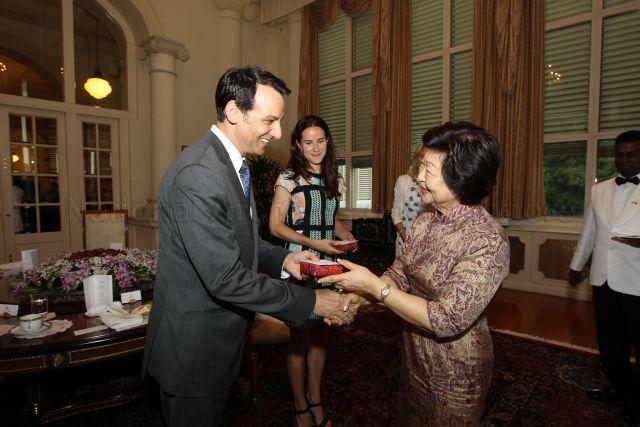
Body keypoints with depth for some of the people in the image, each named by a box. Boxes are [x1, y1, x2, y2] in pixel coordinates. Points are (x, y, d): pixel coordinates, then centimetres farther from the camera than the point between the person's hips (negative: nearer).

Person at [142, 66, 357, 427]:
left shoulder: (233, 163, 4)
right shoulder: (197, 175, -28)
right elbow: (225, 278, -30)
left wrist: (282, 259, -1)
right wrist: (312, 302, -21)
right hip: (194, 347, -9)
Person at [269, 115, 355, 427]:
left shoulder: (334, 179, 9)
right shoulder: (289, 178, -9)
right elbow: (275, 226, -11)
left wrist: (346, 235, -2)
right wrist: (314, 243, -20)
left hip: (328, 264, 6)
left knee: (322, 334, 15)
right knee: (301, 337, 7)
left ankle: (316, 400, 36)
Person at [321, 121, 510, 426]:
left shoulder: (488, 240, -27)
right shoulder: (423, 222, -5)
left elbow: (446, 320, -29)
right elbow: (398, 276, -1)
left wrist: (372, 285, -29)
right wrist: (355, 298, -17)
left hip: (456, 374, -6)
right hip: (413, 357, 6)